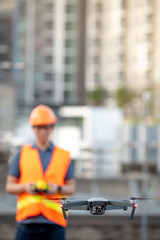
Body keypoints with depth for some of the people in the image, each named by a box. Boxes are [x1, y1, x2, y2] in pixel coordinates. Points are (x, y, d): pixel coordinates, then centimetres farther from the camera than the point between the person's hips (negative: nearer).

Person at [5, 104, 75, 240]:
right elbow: (9, 187, 11)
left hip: (54, 222, 0)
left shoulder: (64, 156, 12)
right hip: (28, 221, 0)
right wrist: (25, 187, -9)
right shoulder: (22, 154, 12)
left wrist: (58, 188, -10)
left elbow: (71, 188, 12)